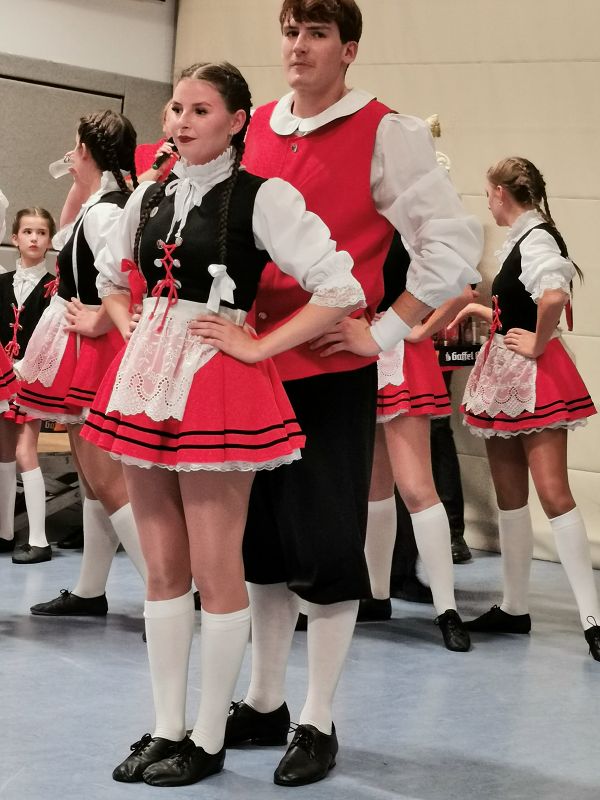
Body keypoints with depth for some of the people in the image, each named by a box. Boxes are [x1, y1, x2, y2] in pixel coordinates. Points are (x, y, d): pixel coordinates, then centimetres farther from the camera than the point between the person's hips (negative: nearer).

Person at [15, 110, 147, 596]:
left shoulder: (103, 211, -19)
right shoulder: (109, 204, 11)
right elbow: (67, 240, 30)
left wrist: (97, 322, -18)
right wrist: (77, 188, 19)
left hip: (95, 354, -11)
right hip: (89, 357, 11)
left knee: (106, 481, -12)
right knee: (95, 476, 16)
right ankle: (89, 592, 26)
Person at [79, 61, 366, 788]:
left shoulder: (263, 198, -7)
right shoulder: (150, 196, 11)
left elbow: (341, 291, -13)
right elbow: (111, 278, 29)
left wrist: (257, 346, -12)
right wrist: (134, 333, 11)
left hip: (217, 390, -6)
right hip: (145, 383, 6)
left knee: (215, 571, 0)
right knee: (161, 568, 10)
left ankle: (207, 740, 10)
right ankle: (166, 728, 19)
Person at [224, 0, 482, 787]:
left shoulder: (384, 134, -7)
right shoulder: (253, 131, 10)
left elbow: (455, 240, -10)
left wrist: (384, 332, -12)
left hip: (333, 371, -5)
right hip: (256, 363, 6)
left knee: (327, 546, 0)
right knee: (260, 537, 13)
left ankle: (318, 723, 11)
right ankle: (263, 703, 26)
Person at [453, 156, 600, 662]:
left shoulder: (536, 239, -16)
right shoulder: (519, 240, 14)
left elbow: (553, 297, -35)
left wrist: (538, 345, -22)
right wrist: (487, 313, 28)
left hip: (534, 378, -10)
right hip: (504, 378, 10)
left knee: (553, 492, -13)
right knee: (509, 495, 13)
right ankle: (515, 607, 22)